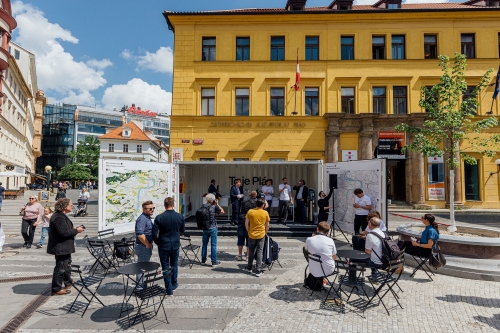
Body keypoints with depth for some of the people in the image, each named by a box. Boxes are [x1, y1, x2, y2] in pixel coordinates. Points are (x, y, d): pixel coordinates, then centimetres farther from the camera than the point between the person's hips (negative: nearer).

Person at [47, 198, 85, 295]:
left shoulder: (61, 216, 12)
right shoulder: (59, 218, -23)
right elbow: (63, 233, -28)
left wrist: (74, 229, 7)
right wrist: (76, 231, -18)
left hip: (64, 247, 12)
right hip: (60, 247, -12)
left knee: (67, 264, 24)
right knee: (60, 267, -1)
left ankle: (67, 283, 40)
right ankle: (57, 289, 10)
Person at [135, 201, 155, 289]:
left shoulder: (148, 217, 12)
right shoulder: (142, 219, -20)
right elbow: (140, 234, -30)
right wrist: (148, 245, -19)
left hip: (147, 246, 10)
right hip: (143, 247, -10)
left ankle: (142, 285, 32)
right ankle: (140, 287, 11)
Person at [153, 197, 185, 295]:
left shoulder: (159, 218, -14)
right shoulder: (180, 216, -7)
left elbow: (154, 233, -11)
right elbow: (182, 230, 7)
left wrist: (158, 243, 6)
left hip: (163, 246, -2)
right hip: (175, 244, 2)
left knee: (166, 267, 9)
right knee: (174, 264, 22)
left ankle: (169, 289, 16)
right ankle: (174, 284, 36)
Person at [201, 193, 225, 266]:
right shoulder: (214, 207, -14)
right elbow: (222, 211, -3)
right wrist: (217, 204, 0)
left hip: (204, 228, 4)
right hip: (213, 228, -4)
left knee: (204, 244, 16)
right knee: (213, 245, 3)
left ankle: (203, 260, 27)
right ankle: (214, 262, 7)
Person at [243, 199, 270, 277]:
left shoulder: (250, 212, -5)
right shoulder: (265, 213, -4)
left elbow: (246, 224, -2)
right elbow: (267, 225, 4)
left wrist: (249, 231, 12)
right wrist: (265, 233, 17)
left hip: (252, 235, 1)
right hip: (261, 235, -1)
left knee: (251, 251, 16)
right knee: (259, 252, 4)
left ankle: (249, 268, 29)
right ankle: (258, 271, 4)